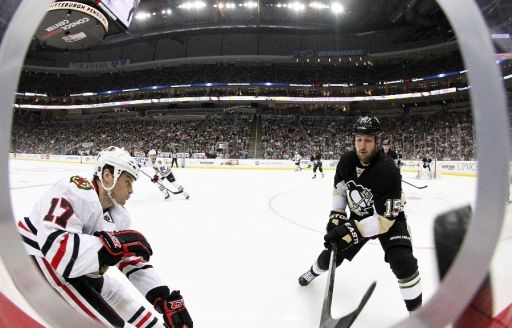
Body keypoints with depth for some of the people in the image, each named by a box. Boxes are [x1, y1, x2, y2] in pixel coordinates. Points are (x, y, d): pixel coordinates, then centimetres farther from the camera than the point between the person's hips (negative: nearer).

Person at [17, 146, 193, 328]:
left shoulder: (118, 215, -2)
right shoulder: (75, 192, -27)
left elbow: (135, 262, -3)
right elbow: (55, 250, -39)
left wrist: (167, 299, -11)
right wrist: (115, 244, -35)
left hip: (74, 270, 9)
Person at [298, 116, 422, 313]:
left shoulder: (387, 171, -34)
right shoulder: (347, 161, -17)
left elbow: (386, 217, -33)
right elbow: (339, 188, 2)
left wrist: (353, 231, -39)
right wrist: (336, 216, -8)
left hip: (388, 218, -4)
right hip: (359, 217, 4)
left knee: (402, 261, -26)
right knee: (331, 254, 9)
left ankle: (416, 310, 1)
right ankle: (313, 272, 43)